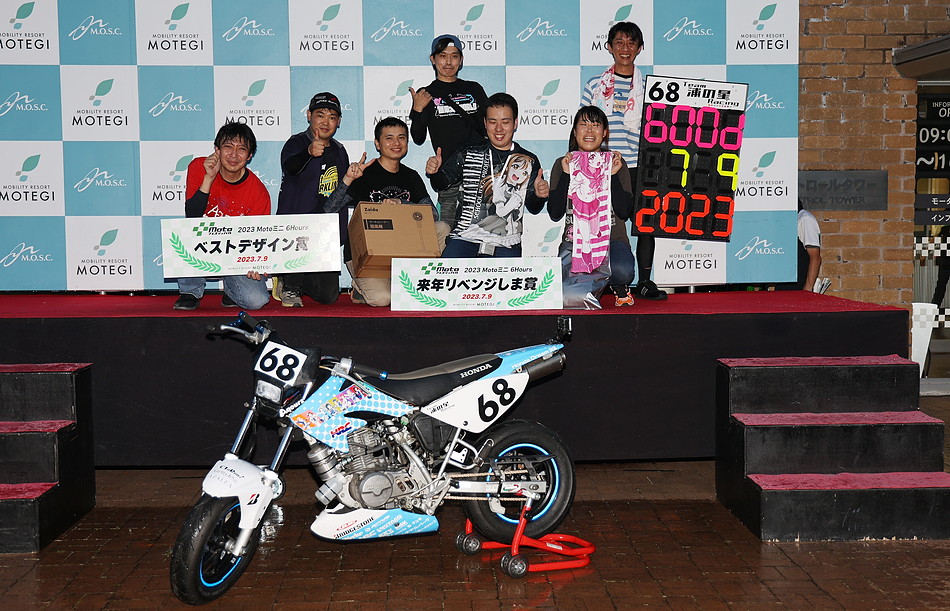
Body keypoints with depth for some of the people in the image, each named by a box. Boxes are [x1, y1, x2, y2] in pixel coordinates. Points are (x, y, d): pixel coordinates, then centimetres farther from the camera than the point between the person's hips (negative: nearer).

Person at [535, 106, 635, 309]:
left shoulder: (615, 163, 7)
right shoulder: (563, 164, 7)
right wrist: (566, 174, -10)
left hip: (612, 239, 0)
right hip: (574, 240, 0)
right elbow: (555, 213, -4)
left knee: (622, 272, -35)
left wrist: (613, 175, -11)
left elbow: (624, 212, -3)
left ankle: (618, 285, 3)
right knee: (568, 296, -28)